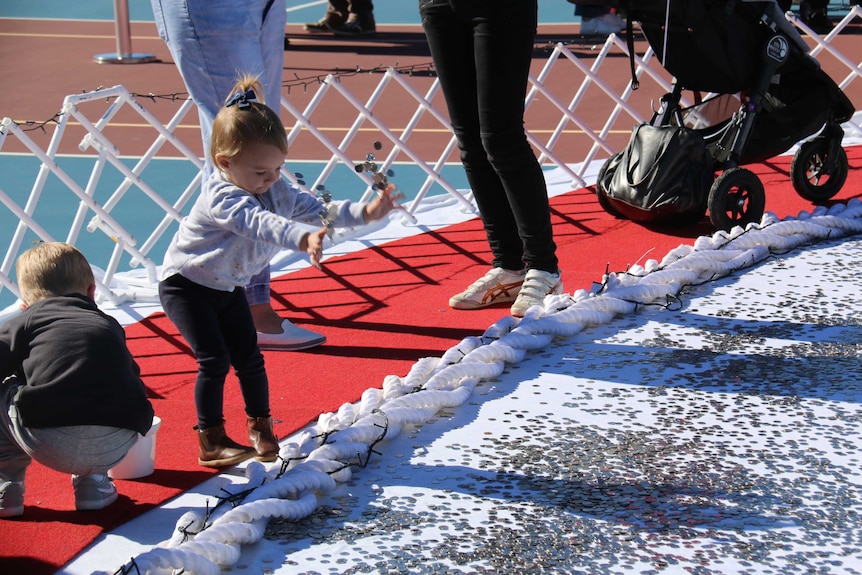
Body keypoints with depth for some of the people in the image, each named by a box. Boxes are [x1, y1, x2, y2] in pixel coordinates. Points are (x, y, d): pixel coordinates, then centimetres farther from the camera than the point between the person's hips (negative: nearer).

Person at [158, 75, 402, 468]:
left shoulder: (276, 190, -8)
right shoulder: (222, 199, -33)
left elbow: (316, 209, -11)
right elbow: (260, 224, -51)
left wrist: (365, 212, -26)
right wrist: (303, 239, -68)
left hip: (228, 287, 7)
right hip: (186, 285, -7)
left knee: (249, 358, 6)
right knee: (214, 361, -14)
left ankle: (260, 427, 23)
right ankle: (210, 442, -4)